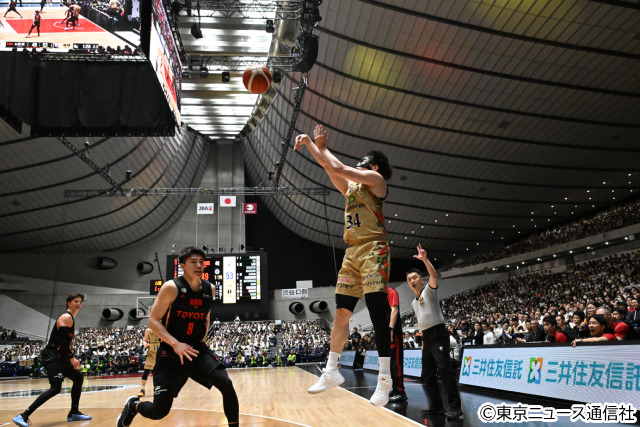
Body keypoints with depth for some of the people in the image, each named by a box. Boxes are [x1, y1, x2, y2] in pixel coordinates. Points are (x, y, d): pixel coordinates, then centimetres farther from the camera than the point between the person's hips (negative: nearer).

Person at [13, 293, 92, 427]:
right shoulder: (66, 318, -12)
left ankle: (73, 413, 24)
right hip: (52, 357, -11)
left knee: (78, 378, 17)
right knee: (56, 388, -21)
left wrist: (70, 357, 17)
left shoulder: (71, 319, 19)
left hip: (60, 357, 11)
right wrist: (72, 357, -17)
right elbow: (63, 341, -21)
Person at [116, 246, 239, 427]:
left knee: (226, 385, -17)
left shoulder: (210, 289, 2)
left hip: (198, 350, 4)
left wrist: (203, 340, 9)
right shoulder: (171, 287, -14)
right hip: (171, 353, -4)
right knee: (159, 411, -4)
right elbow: (153, 321, -14)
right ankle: (133, 405, 31)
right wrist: (175, 344, -25)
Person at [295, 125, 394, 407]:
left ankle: (385, 378, -11)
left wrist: (321, 147, 8)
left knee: (377, 311, -13)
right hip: (352, 252, 8)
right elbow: (328, 167, 20)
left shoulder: (376, 179, 0)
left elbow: (337, 167, -7)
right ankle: (331, 371, 14)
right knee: (341, 312, 6)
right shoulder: (350, 187, 23)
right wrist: (309, 143, 10)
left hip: (373, 249, -8)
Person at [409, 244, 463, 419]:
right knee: (427, 373, 8)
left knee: (444, 369, -15)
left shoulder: (429, 291, -2)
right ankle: (436, 406, 15)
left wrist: (425, 259, -33)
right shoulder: (414, 303, 20)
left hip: (438, 334, -9)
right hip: (427, 337, 9)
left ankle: (455, 407, -13)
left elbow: (434, 275, -22)